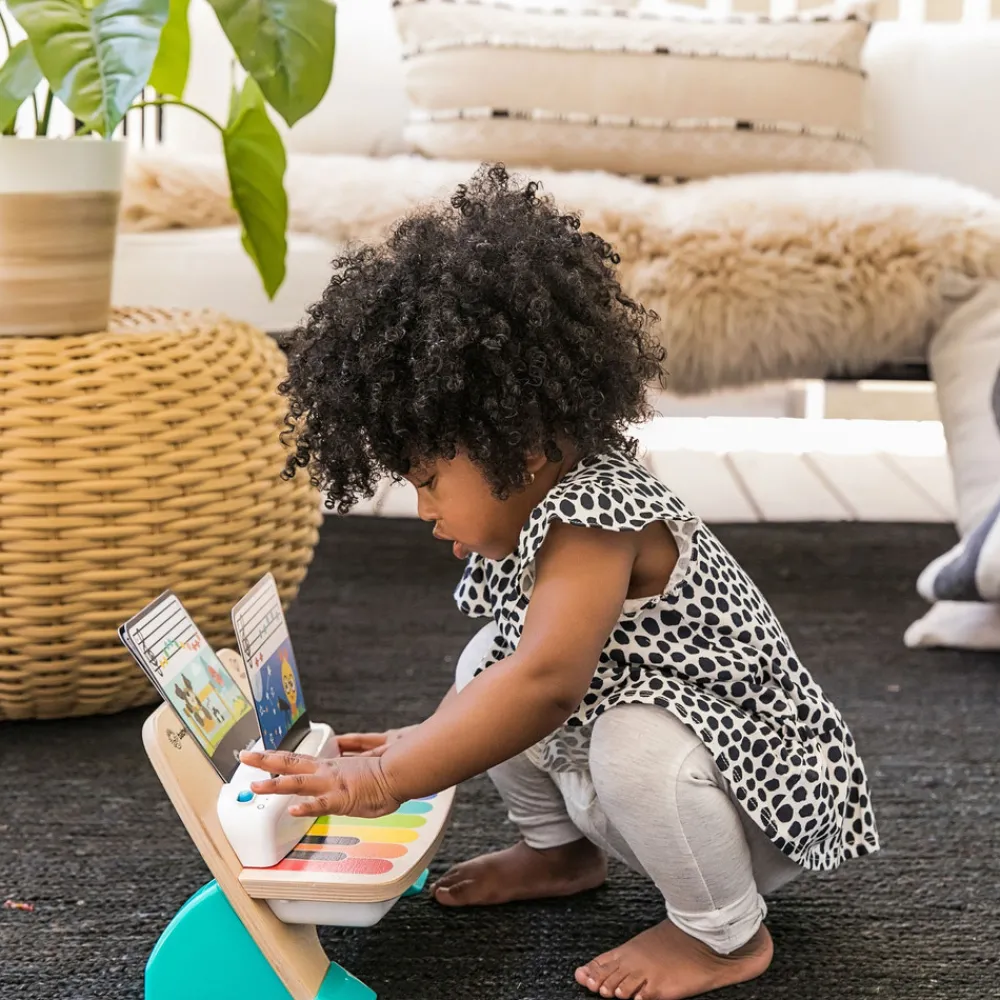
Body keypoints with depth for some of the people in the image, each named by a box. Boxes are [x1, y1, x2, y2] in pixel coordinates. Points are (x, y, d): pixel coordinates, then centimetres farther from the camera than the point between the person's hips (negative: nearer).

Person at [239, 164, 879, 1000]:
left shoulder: (594, 518, -30)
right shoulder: (538, 512, 0)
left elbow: (545, 682, -44)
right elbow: (519, 673, 9)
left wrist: (381, 782, -43)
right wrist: (414, 743, -2)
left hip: (766, 797, -9)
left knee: (636, 742, -38)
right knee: (487, 660, 1)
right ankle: (560, 851, 20)